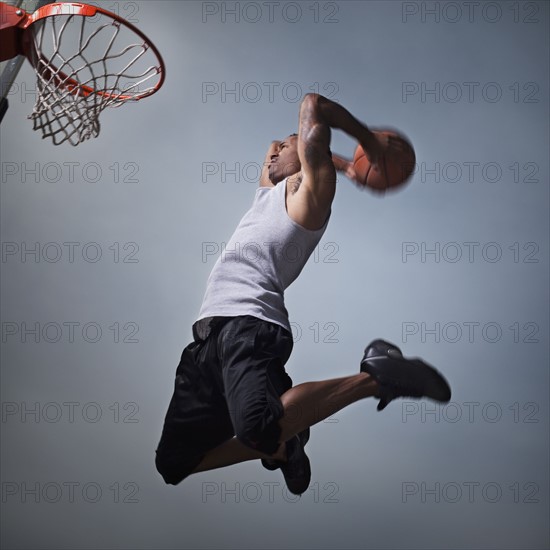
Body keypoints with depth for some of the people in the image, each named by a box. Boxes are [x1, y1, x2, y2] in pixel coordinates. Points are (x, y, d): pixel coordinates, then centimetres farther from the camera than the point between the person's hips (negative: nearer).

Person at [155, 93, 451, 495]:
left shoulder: (306, 189, 5)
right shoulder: (268, 192, 29)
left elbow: (312, 106, 0)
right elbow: (277, 151, 47)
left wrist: (369, 142, 9)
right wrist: (345, 166, 38)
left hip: (249, 325, -9)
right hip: (209, 331, 9)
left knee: (258, 427, -38)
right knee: (173, 462, 8)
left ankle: (374, 376, -16)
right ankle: (279, 445, 21)